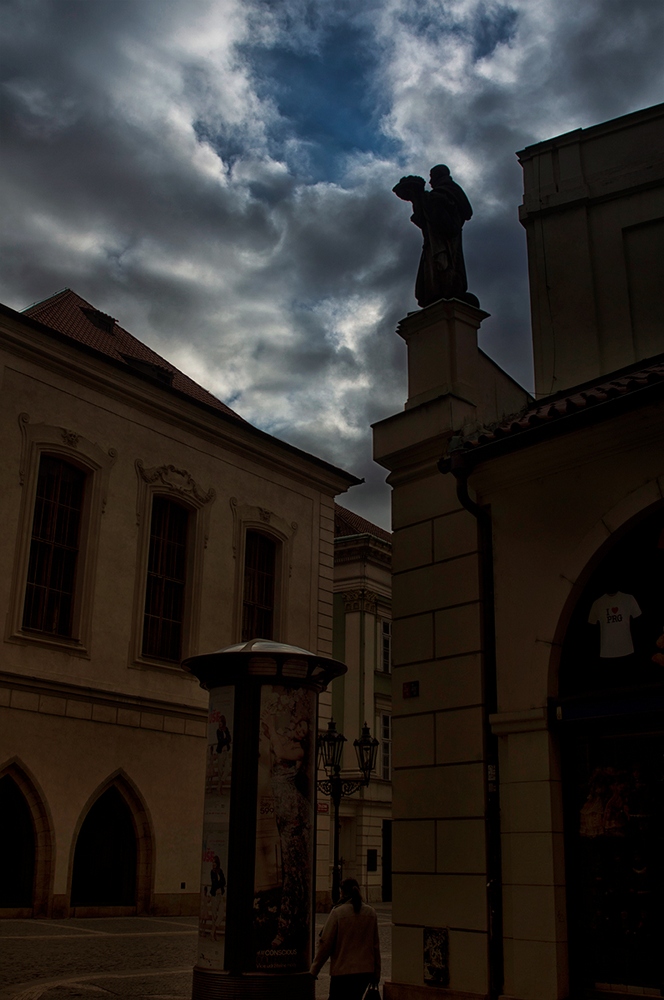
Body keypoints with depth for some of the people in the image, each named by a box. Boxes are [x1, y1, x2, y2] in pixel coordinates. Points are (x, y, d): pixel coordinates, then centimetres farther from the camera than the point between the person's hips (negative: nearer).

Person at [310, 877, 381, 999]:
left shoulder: (338, 912, -10)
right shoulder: (371, 913, 4)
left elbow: (325, 943, -9)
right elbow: (375, 945, 9)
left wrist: (314, 970, 0)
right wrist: (376, 973, 16)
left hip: (342, 970, -5)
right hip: (365, 970, 5)